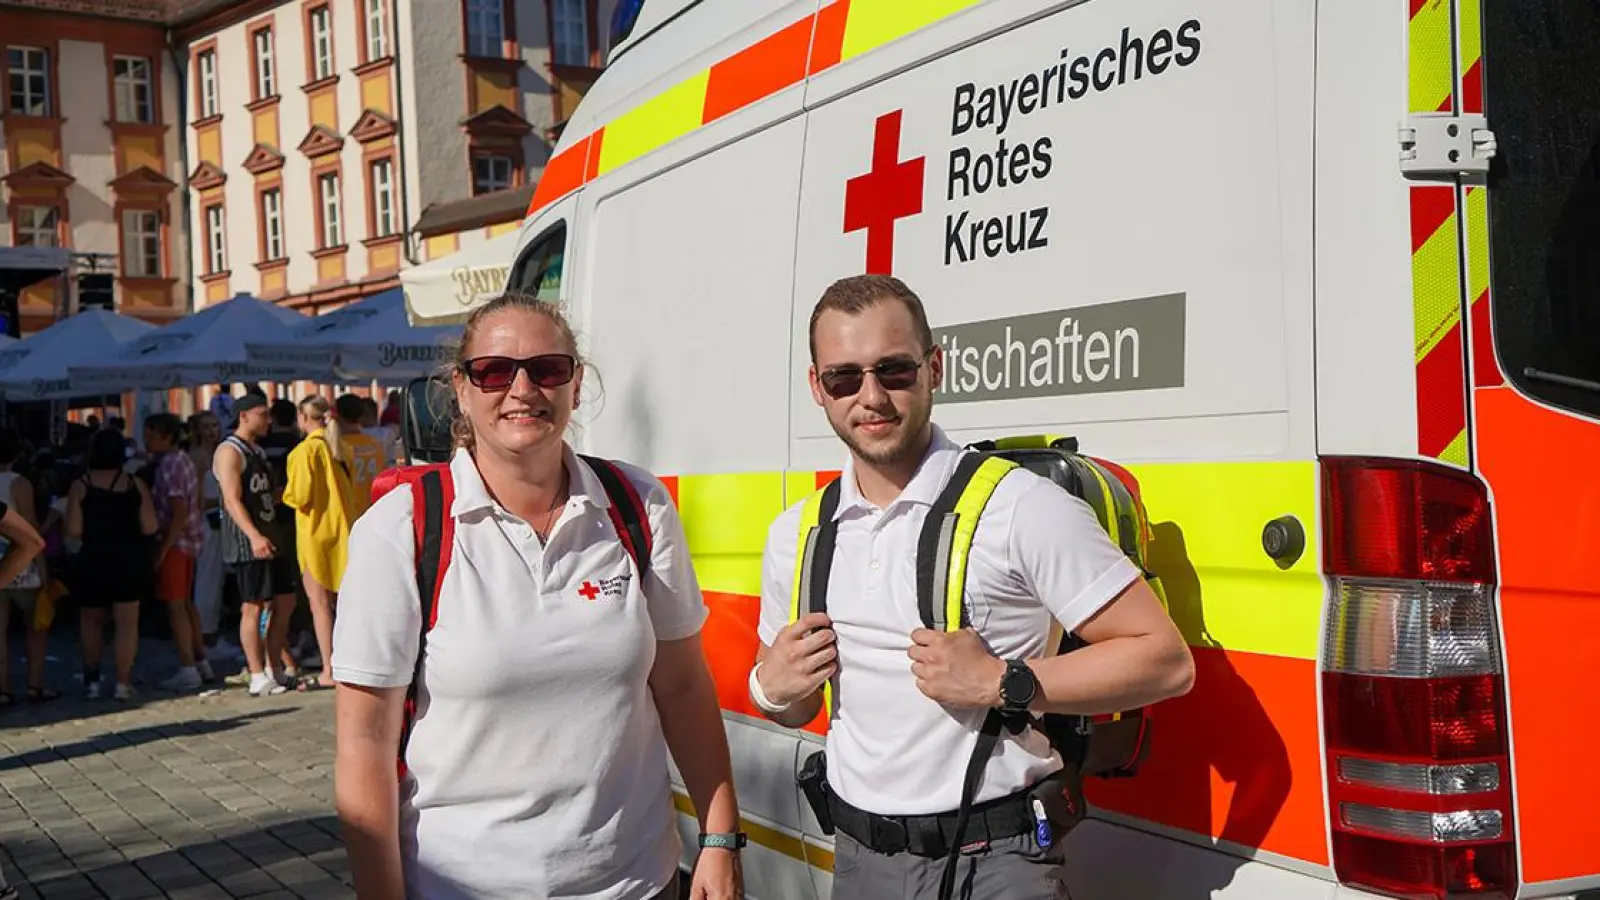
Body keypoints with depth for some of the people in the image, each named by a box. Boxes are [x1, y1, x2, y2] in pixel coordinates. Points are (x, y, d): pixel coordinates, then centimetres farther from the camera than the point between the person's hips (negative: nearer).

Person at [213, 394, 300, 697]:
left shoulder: (257, 451, 20)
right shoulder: (230, 452, -9)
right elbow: (233, 500, -20)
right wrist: (254, 536, -29)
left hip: (271, 538, 9)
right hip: (249, 543, -9)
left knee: (285, 602, 10)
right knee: (253, 607, -6)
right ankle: (258, 678, -3)